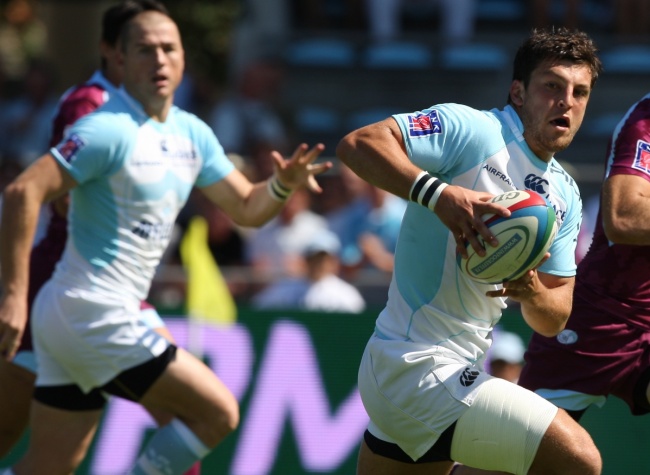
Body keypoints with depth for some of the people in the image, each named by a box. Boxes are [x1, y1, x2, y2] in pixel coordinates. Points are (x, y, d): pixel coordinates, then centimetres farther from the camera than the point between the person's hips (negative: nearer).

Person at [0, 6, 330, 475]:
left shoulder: (192, 134, 12)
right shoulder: (110, 131, -15)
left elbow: (246, 208, 16)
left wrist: (283, 184, -6)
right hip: (95, 315, -9)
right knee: (218, 412, -7)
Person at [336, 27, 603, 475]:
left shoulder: (565, 195, 13)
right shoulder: (473, 131, -12)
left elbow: (554, 319, 11)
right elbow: (358, 144, -22)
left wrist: (532, 292, -13)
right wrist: (439, 193, -36)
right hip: (418, 369, -10)